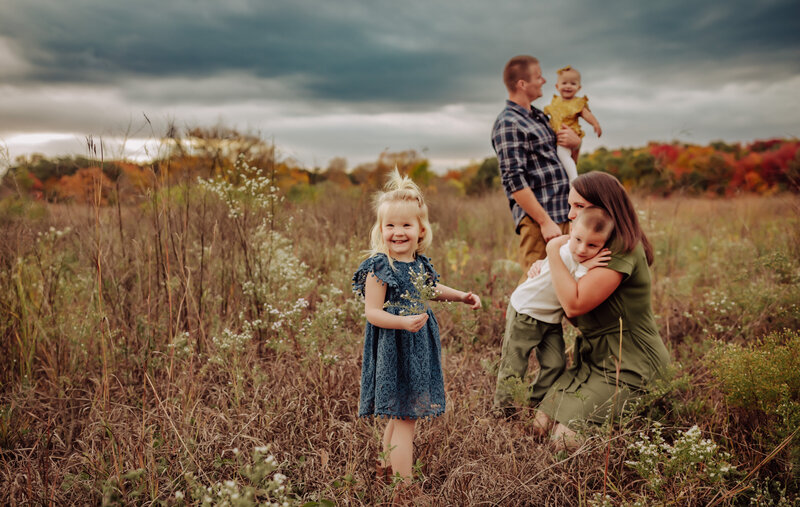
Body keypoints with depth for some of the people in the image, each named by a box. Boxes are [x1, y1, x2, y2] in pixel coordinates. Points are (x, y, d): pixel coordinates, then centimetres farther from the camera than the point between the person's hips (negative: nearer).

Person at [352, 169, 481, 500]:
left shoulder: (420, 263, 5)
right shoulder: (380, 267, -18)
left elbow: (431, 290, 26)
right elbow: (372, 311, -20)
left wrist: (461, 296, 20)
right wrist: (403, 322, -32)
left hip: (418, 347, 8)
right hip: (393, 349, -8)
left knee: (400, 413, 19)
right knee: (404, 417, -3)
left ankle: (385, 467, 36)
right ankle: (403, 485, 8)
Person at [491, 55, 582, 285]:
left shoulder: (538, 116, 18)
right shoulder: (508, 124, -10)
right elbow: (514, 181, -18)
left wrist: (574, 140, 7)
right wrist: (545, 221, -21)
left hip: (563, 215, 9)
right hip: (538, 219, -9)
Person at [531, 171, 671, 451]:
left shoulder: (623, 249, -19)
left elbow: (574, 304, -27)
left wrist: (554, 251, -17)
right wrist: (544, 265, 1)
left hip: (628, 367, -9)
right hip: (594, 357, 9)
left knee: (568, 439, -16)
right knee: (542, 424, -1)